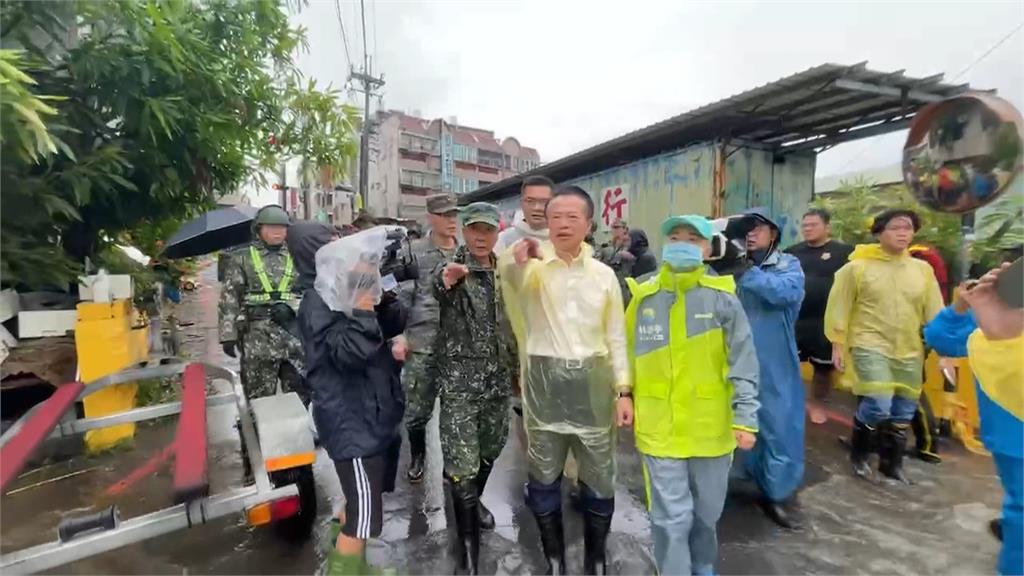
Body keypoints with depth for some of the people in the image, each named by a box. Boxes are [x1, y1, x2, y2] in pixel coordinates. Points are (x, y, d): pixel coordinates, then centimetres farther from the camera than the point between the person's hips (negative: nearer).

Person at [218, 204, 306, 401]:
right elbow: (229, 298, 1)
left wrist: (290, 307, -10)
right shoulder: (241, 258, 6)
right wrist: (228, 334, -6)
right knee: (260, 396, 4)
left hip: (293, 334, 2)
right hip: (257, 337, -2)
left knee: (301, 391, 5)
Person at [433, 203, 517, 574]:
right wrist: (447, 279, -57)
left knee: (490, 451, 21)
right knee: (463, 466, -2)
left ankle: (474, 500, 49)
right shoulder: (449, 269, -8)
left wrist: (518, 369, 16)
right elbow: (434, 290, -34)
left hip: (499, 380, 5)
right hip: (459, 383, -5)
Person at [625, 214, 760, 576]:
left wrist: (745, 418, -10)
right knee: (671, 516, 5)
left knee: (707, 510, 22)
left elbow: (743, 363, -6)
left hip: (711, 425, 1)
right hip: (660, 426, -1)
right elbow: (629, 357, 5)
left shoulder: (722, 298, -6)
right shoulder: (643, 297, -3)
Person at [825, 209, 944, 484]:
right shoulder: (857, 267, -6)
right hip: (870, 346, -5)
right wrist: (837, 343, -5)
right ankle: (858, 454, 10)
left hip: (909, 352, 5)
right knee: (878, 405, -16)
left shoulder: (923, 269, 6)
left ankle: (891, 462, 33)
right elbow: (839, 307, -4)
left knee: (902, 413, 12)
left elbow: (934, 312, 9)